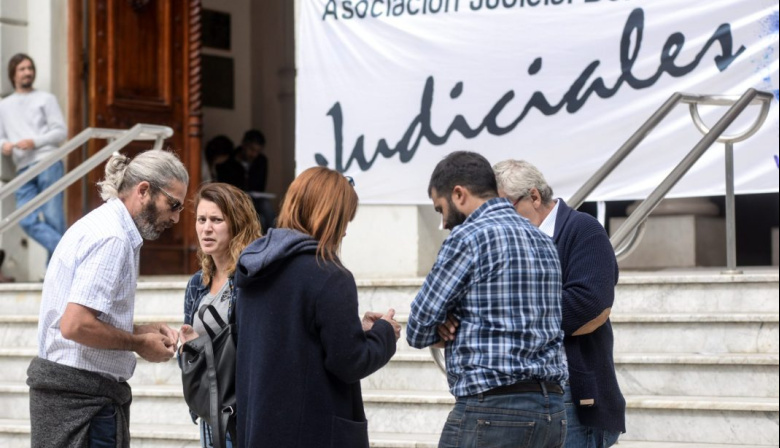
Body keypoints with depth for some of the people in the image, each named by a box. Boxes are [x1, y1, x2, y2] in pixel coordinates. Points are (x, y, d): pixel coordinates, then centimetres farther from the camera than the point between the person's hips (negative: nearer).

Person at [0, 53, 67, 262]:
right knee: (27, 220, -15)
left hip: (48, 163, -3)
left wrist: (34, 142, -10)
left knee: (52, 217, -10)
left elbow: (60, 132, 5)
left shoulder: (46, 99, 13)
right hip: (23, 169, 3)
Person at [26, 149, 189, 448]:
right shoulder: (113, 238, -15)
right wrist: (139, 343, -11)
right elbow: (75, 325, -23)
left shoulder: (95, 225, 17)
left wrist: (141, 331, 10)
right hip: (82, 392, -10)